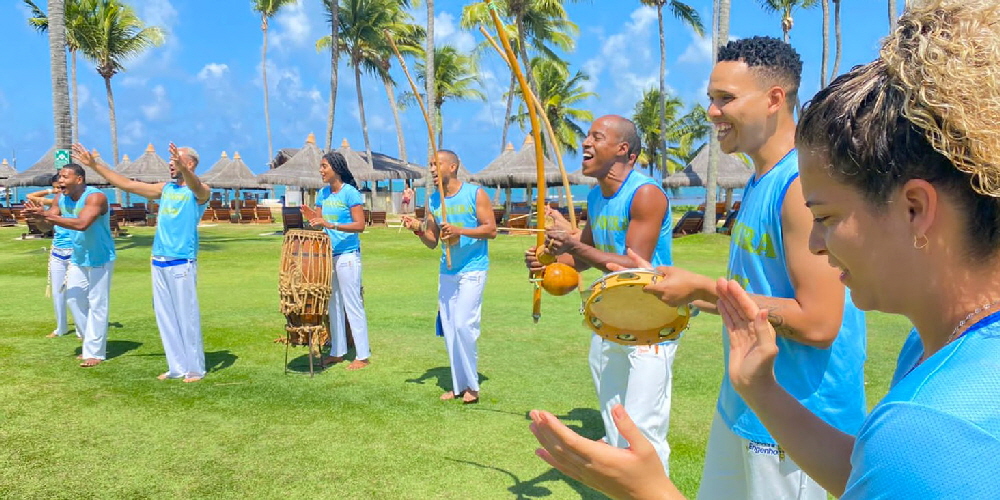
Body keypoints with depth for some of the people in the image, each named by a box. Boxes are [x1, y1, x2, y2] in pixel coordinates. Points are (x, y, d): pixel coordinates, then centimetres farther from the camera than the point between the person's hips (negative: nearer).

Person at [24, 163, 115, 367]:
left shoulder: (95, 197, -23)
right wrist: (38, 215, -25)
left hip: (100, 259, -8)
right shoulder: (62, 199, 1)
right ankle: (91, 343, 24)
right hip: (78, 258, 8)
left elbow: (82, 224, -38)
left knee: (96, 304, -3)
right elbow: (46, 224, -2)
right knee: (74, 299, 10)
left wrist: (46, 214, -37)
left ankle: (94, 352, 4)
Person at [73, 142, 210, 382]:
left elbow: (196, 187, -29)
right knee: (165, 316, 9)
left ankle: (195, 369, 5)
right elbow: (127, 184, 21)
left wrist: (182, 169, -49)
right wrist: (94, 165, 18)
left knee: (187, 315, -4)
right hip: (158, 263, 7)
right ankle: (177, 367, 17)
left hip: (182, 263, -7)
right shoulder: (165, 189, 16)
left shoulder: (200, 191, -4)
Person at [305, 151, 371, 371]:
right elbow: (318, 220, 15)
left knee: (352, 305, -3)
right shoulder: (323, 193, 11)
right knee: (333, 305, 13)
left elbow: (360, 225, -17)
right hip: (328, 255, 8)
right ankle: (337, 352, 24)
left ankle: (363, 355, 5)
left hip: (348, 256, -7)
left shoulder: (350, 193, -11)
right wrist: (313, 219, -8)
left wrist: (331, 225, -26)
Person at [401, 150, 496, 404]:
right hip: (446, 273, 6)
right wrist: (418, 229, -9)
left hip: (473, 270, -6)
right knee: (449, 329, 6)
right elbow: (432, 242, 12)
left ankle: (471, 385, 2)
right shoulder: (434, 200, 10)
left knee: (463, 325, -13)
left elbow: (491, 230, -10)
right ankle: (458, 385, 17)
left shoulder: (475, 194, -5)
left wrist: (460, 230, -21)